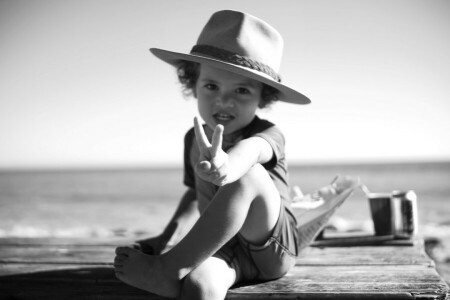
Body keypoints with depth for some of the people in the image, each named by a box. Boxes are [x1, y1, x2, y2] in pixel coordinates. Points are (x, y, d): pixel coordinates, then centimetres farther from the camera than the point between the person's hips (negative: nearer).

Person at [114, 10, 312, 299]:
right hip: (221, 247, 2)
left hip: (272, 247, -2)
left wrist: (227, 166, -68)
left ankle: (169, 267, -32)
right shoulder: (195, 139, 6)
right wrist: (169, 237, 0)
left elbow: (248, 151, -41)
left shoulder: (268, 134, -14)